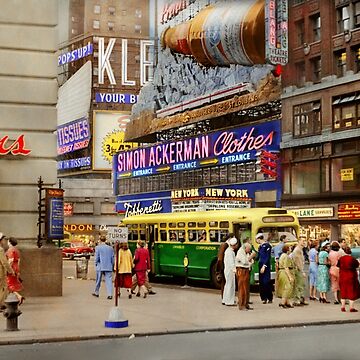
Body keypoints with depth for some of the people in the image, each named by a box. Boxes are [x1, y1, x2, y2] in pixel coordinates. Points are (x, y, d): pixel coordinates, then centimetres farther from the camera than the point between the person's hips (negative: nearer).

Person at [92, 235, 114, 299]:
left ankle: (96, 292, 28)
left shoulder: (98, 247, -7)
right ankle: (110, 294, -8)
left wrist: (96, 264, 8)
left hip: (100, 267, -1)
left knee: (98, 280, 13)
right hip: (108, 267, 2)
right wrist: (112, 266, 15)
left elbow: (96, 257, -8)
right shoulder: (110, 248, 2)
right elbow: (112, 258, 6)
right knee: (109, 280, 0)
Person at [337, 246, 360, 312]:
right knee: (352, 291, 4)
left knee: (343, 291, 13)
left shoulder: (341, 259, -4)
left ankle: (343, 307, 15)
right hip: (351, 277, -4)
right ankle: (351, 307, 4)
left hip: (342, 276, 4)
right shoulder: (353, 259, -17)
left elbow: (338, 265, 9)